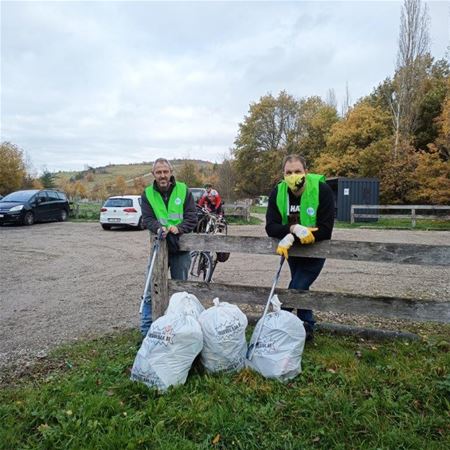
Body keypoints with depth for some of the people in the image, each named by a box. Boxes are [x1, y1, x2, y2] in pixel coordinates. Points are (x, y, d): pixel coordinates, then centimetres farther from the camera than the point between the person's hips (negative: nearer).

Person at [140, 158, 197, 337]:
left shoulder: (183, 190, -1)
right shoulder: (148, 193, 2)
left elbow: (191, 216, -5)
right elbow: (147, 218, -6)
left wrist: (179, 228, -23)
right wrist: (159, 228, -27)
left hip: (181, 248, 0)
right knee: (151, 291, 0)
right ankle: (146, 330, 14)